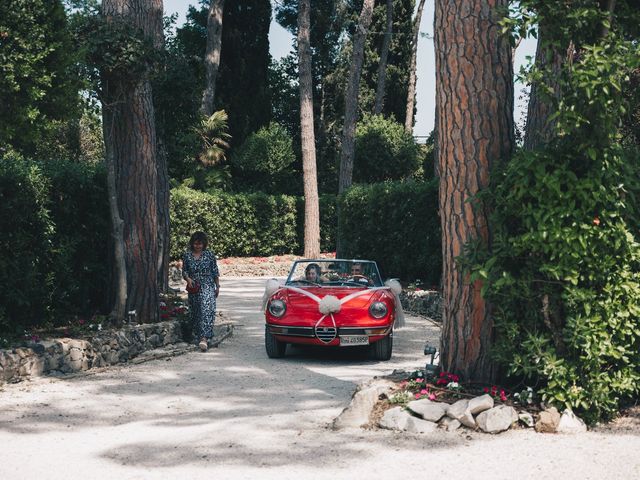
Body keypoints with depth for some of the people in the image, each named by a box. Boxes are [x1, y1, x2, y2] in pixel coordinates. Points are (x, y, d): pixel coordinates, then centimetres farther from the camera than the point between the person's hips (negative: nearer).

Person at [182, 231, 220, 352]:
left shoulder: (209, 255, 1)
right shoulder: (187, 255, 6)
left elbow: (215, 272, 5)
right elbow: (184, 271, 9)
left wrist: (217, 286, 5)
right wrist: (188, 278, -11)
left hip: (207, 287, -3)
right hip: (193, 288, 3)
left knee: (206, 310, -18)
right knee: (194, 313, 7)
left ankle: (204, 338, -28)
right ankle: (197, 337, 18)